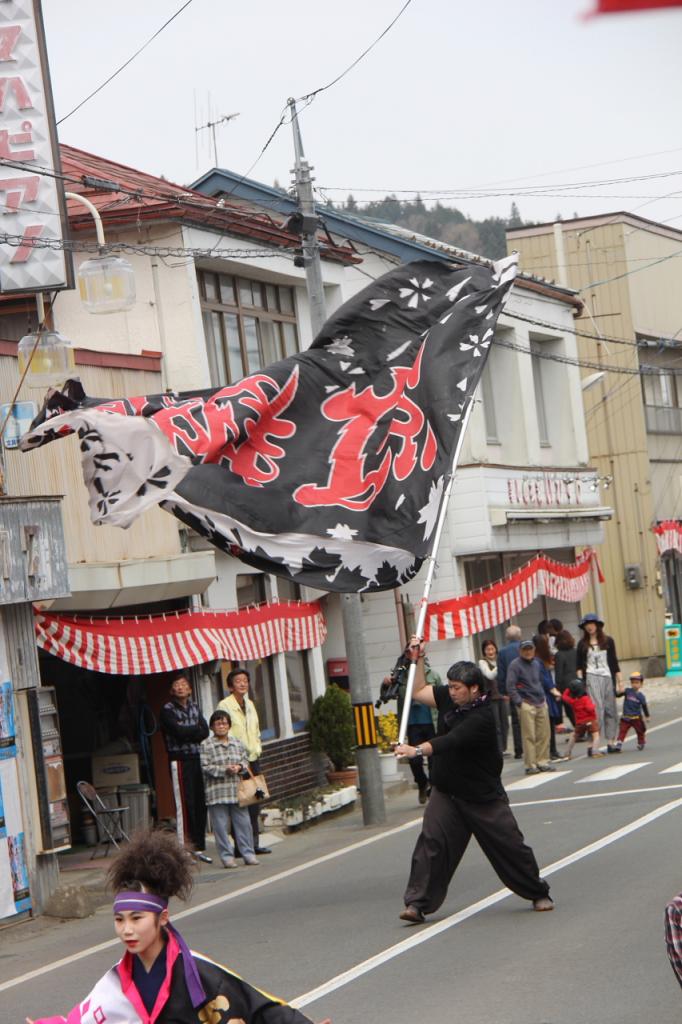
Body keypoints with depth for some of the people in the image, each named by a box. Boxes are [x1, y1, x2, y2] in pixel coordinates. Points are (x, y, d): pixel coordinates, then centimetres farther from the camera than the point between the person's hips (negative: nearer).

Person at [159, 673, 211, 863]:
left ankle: (199, 847, 13)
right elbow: (178, 731, -18)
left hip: (197, 759, 6)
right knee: (184, 805, -7)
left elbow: (205, 732, 4)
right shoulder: (167, 710, -3)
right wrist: (195, 730, -3)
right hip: (180, 761, -6)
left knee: (200, 803, 5)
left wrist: (187, 732, -11)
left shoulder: (194, 706, 15)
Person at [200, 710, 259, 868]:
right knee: (221, 825, -2)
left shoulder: (237, 743, 12)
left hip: (237, 790, 4)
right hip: (217, 792, -4)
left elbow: (245, 761, 13)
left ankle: (248, 853, 13)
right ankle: (227, 856, 5)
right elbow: (206, 767, -9)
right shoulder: (206, 745, -3)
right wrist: (225, 770, -18)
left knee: (243, 822, 6)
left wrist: (239, 767, -9)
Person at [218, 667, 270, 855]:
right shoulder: (224, 705, -8)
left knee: (255, 804, 8)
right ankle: (240, 845, -4)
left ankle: (254, 843, 15)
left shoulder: (250, 704, 15)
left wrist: (257, 749, 10)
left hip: (253, 759, 7)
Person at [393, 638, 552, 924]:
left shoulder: (481, 717, -25)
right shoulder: (450, 698, -1)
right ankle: (417, 903, -11)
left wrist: (416, 751, -48)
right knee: (432, 841, -11)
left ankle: (538, 894, 24)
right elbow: (419, 692, 11)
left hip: (483, 796, -5)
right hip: (446, 792, 5)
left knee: (509, 845, 4)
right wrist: (418, 660, -1)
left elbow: (450, 741, -36)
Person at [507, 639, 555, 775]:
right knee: (529, 736, -7)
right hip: (526, 704, -6)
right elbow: (510, 686, -9)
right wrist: (519, 702, -14)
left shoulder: (536, 663, 16)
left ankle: (542, 761, 13)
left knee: (544, 734, 3)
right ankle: (530, 765, -3)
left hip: (541, 703, 6)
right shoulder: (515, 665, -4)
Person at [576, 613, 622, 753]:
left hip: (607, 677, 3)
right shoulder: (582, 644, 7)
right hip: (591, 678, -3)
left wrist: (619, 682, 8)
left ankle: (611, 742, 9)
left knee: (610, 710, 4)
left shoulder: (608, 641, 9)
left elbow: (614, 662, 10)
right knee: (596, 708, -15)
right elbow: (579, 665, 7)